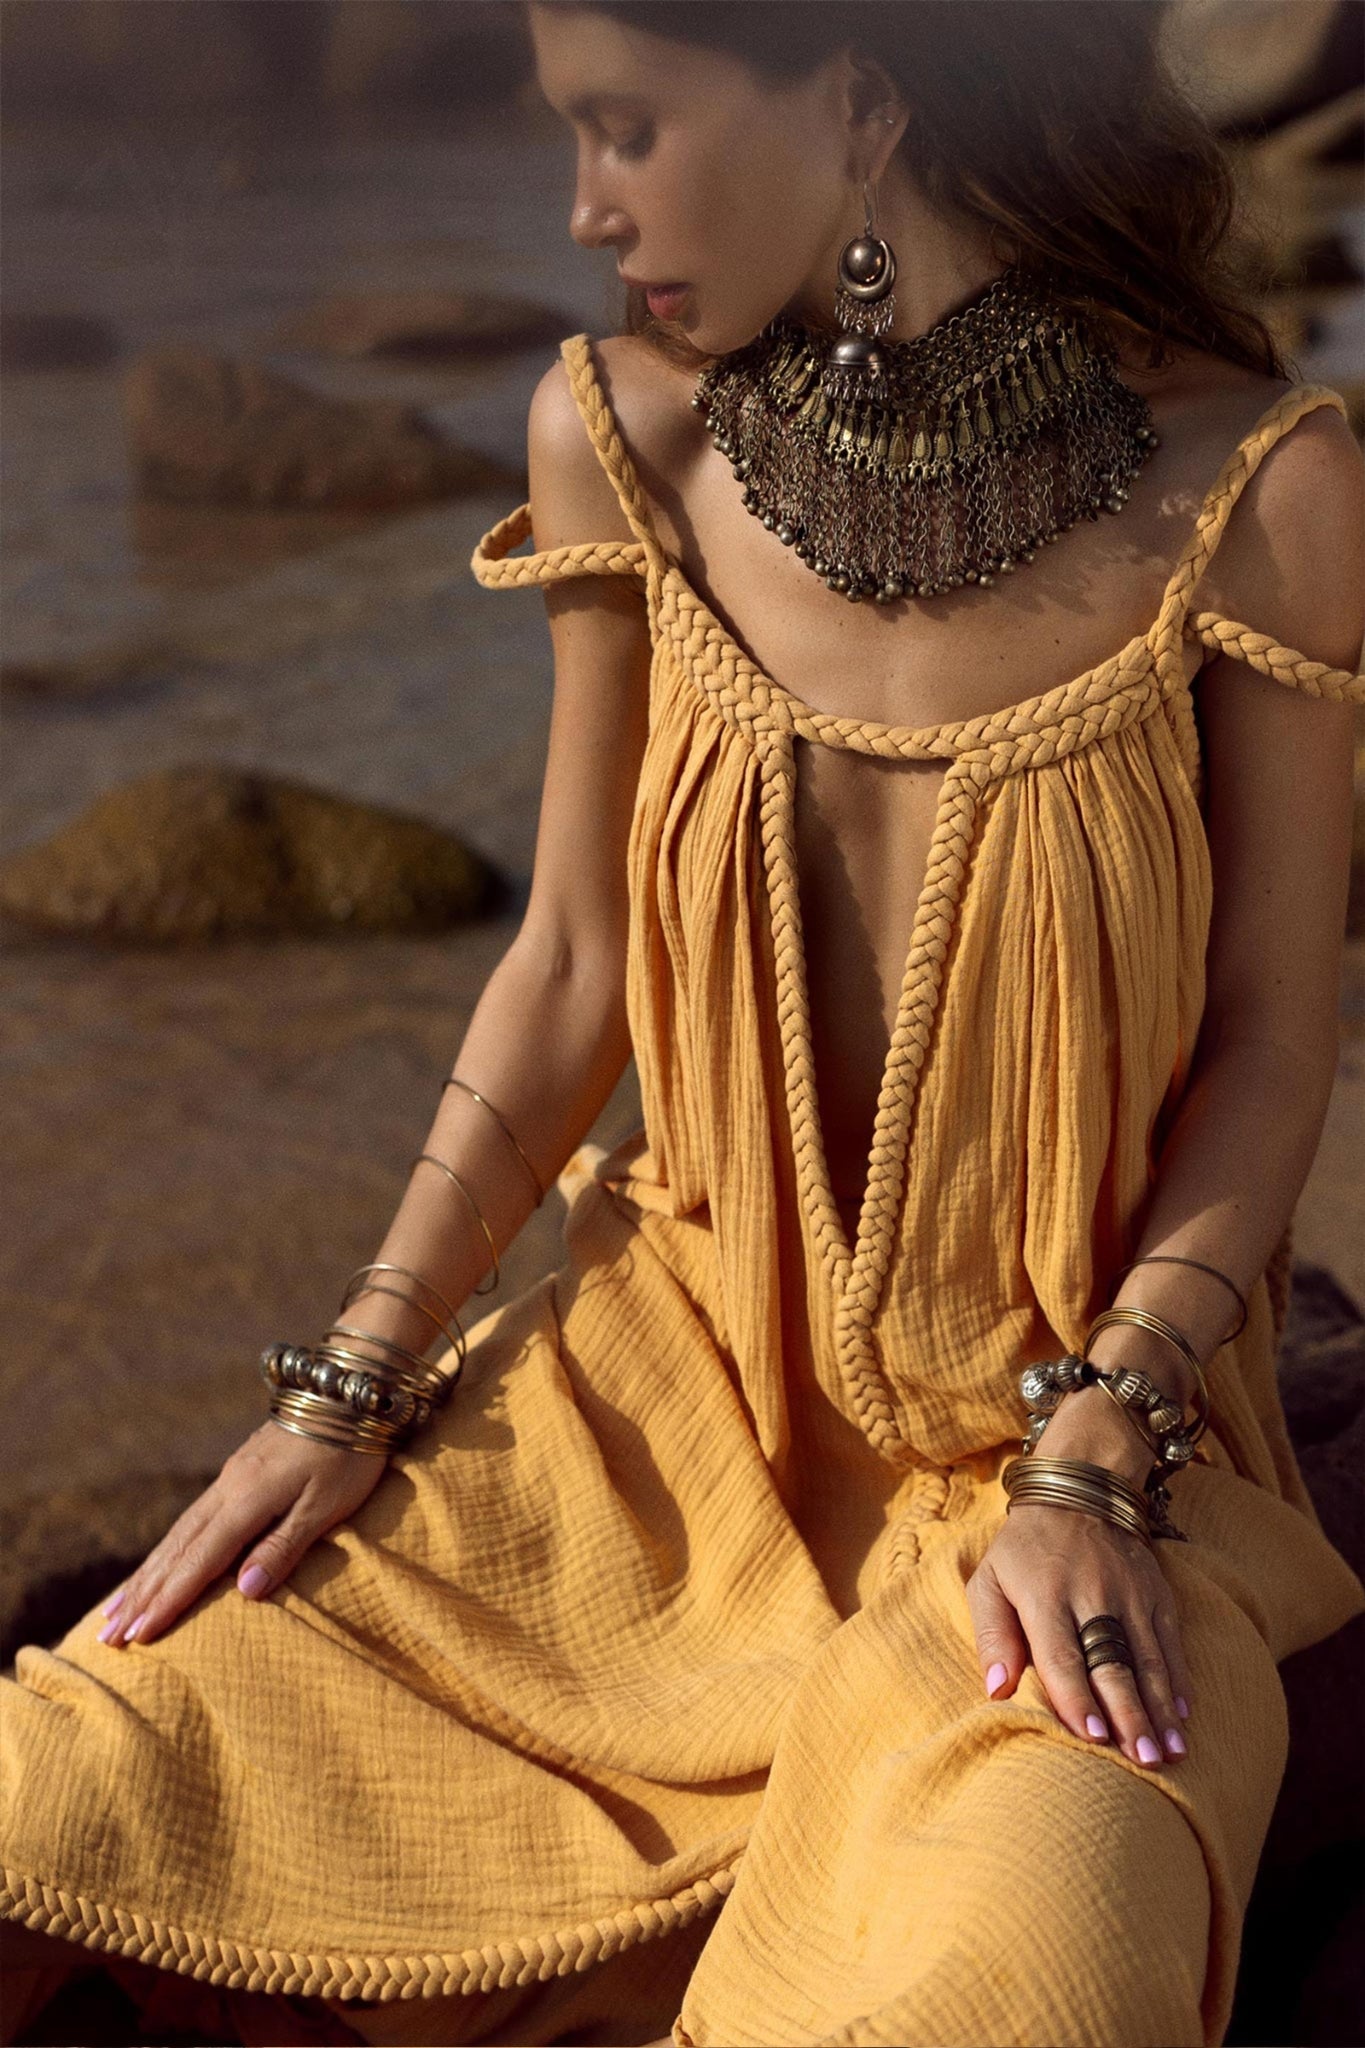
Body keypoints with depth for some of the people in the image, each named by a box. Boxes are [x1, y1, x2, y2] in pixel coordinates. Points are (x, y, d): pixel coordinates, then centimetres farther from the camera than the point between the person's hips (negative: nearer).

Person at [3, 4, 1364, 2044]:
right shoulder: (625, 437, -2)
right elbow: (572, 965, 4)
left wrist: (1093, 1464, -15)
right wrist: (350, 1388, -1)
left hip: (1069, 1421, -3)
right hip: (677, 1378, 3)